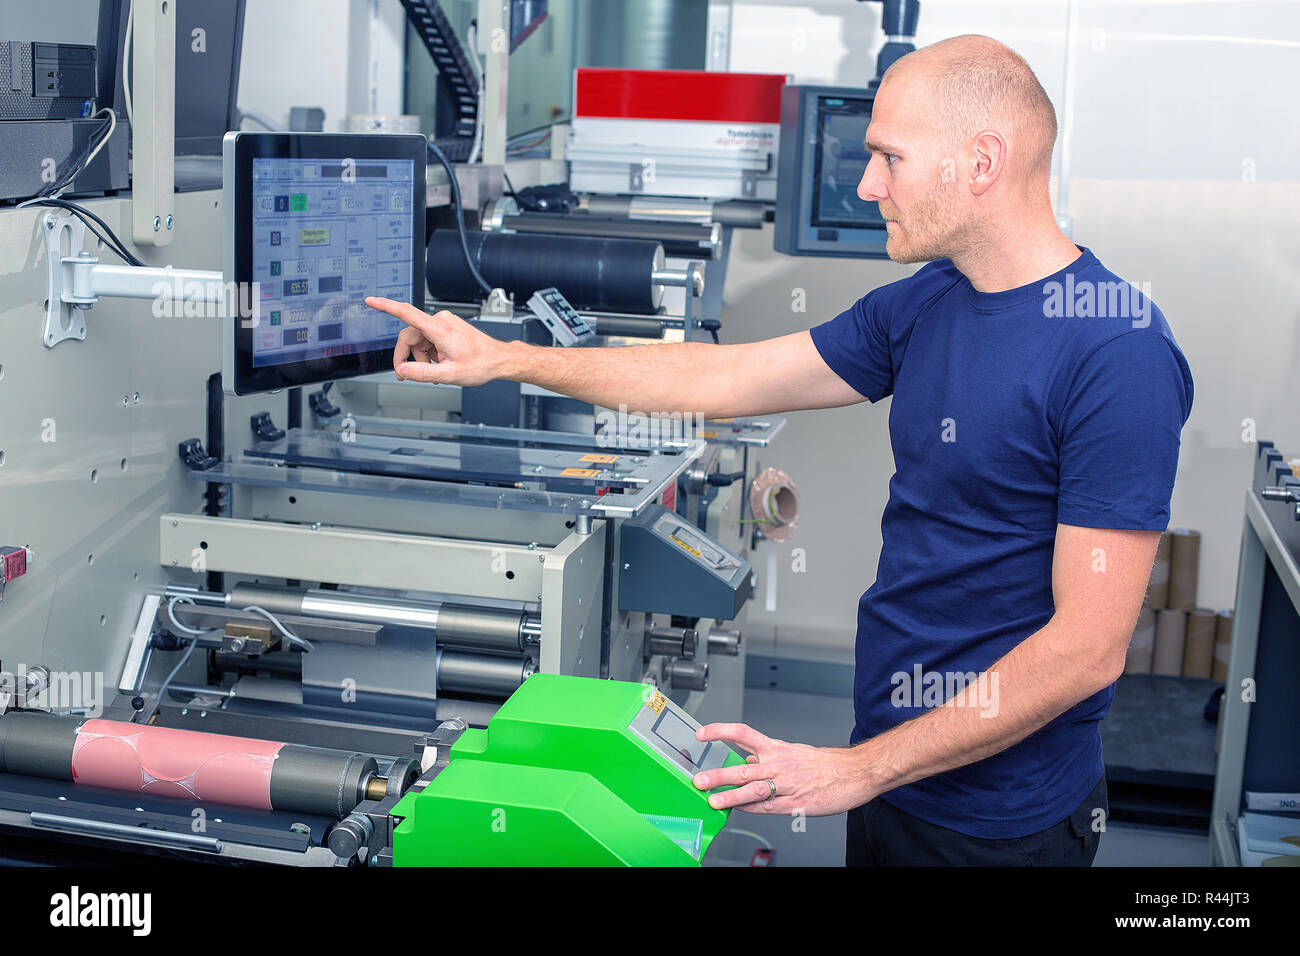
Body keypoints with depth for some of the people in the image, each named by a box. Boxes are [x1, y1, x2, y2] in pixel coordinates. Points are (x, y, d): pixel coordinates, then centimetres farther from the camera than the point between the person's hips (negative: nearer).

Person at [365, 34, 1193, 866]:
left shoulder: (1118, 353, -23)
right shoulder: (923, 305, 2)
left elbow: (1088, 646, -23)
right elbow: (724, 378, 8)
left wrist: (859, 770, -21)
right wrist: (502, 359, 9)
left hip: (1000, 821, -7)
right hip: (889, 772, 7)